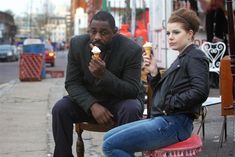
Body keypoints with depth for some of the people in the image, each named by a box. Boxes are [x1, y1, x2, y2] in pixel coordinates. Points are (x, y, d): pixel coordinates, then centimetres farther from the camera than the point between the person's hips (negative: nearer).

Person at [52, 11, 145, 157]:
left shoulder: (132, 49, -20)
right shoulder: (77, 44, -10)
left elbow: (133, 91, -21)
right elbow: (72, 83, -8)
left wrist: (103, 75, -38)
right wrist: (92, 105, -27)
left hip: (120, 100, -3)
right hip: (88, 100, 3)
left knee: (131, 109, -34)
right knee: (60, 109, -21)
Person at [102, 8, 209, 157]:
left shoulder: (195, 56, -7)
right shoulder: (182, 58, 22)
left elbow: (200, 91, -23)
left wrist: (170, 104, -15)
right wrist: (154, 72, 3)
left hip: (174, 123, -10)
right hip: (164, 119, 10)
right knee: (109, 138, 11)